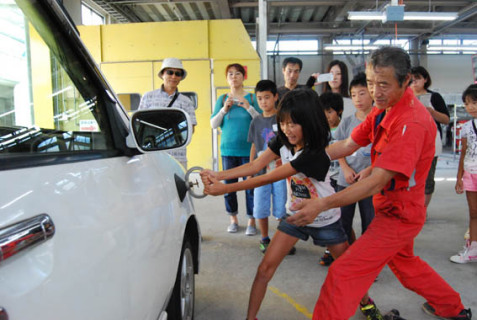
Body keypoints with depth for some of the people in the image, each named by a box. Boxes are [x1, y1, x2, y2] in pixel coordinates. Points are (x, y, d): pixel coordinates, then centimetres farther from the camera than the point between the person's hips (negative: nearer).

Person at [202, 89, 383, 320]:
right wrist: (217, 176, -31)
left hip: (324, 220, -4)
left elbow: (269, 178, -34)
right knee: (265, 269, -3)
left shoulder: (314, 155, -32)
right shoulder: (283, 141, -11)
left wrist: (225, 188, -34)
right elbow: (255, 166, -17)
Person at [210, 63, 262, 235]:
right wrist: (224, 110, -9)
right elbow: (213, 124, 5)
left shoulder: (252, 98, 3)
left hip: (248, 149, -2)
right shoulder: (222, 99, 8)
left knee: (250, 185, -1)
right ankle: (233, 219, 23)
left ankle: (252, 221, 12)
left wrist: (248, 107, -14)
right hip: (228, 149, 2)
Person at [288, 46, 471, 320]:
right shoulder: (383, 110, -1)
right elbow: (348, 145, 1)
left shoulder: (412, 121, -30)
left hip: (398, 213, -10)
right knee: (404, 262, 31)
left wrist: (322, 204, -40)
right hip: (392, 208, 10)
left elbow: (377, 182, -34)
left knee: (343, 273, -11)